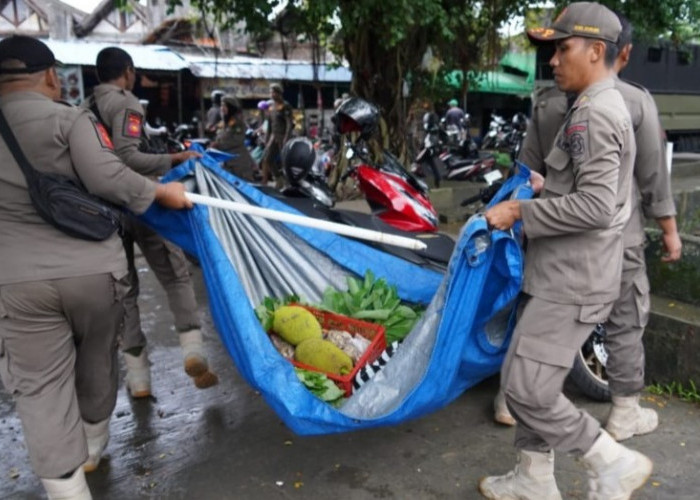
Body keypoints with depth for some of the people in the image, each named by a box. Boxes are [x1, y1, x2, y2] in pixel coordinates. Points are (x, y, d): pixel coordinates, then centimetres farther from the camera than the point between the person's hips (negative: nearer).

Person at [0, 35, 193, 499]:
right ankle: (92, 448, 43)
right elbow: (108, 178, -18)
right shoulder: (69, 118, -7)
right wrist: (161, 191, -5)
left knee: (41, 386, 8)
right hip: (93, 269, -1)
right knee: (97, 363, 22)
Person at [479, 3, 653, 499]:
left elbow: (596, 206, -26)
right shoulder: (603, 109, 16)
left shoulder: (593, 115, -17)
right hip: (559, 274, 10)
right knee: (530, 380, 16)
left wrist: (522, 212, -19)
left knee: (526, 388, -7)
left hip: (572, 282, -10)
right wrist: (546, 190, 15)